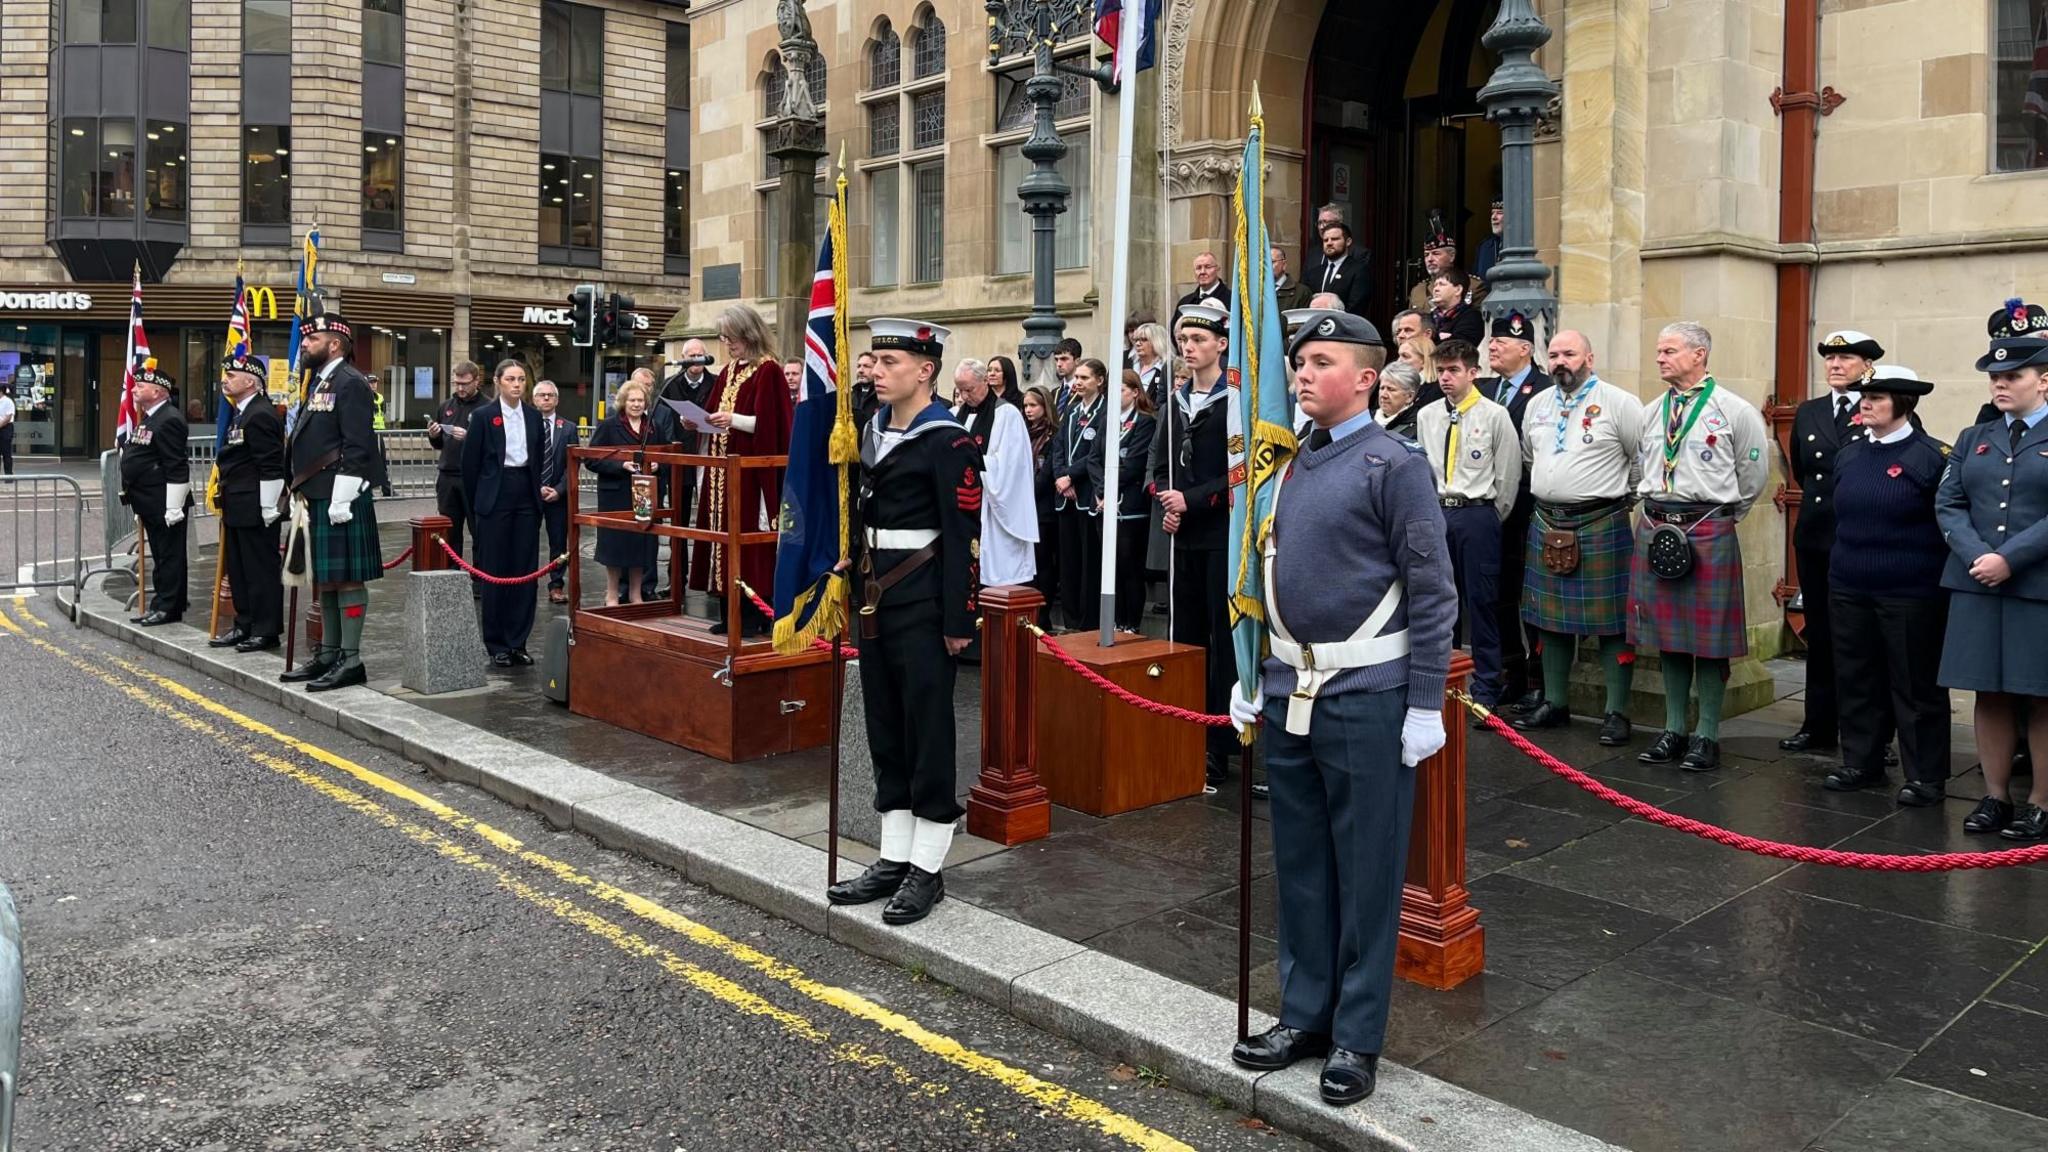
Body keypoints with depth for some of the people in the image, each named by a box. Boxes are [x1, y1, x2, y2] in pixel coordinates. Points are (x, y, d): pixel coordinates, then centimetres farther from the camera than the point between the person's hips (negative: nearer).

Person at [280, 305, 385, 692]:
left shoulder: (350, 383, -11)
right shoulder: (317, 382, 19)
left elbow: (357, 448, -18)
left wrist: (341, 500, -21)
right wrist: (299, 495, 19)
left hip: (339, 500, -10)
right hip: (314, 499, 10)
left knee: (346, 578, -5)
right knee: (323, 578, 14)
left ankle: (350, 660, 0)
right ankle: (328, 653, 22)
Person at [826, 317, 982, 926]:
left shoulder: (948, 442, -11)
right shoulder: (873, 432, 12)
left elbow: (964, 537, -14)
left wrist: (959, 619, -16)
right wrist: (856, 591, 17)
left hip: (923, 606, -8)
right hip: (875, 601, 8)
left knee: (928, 731, 0)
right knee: (885, 729, 12)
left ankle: (927, 869, 10)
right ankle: (894, 858, 22)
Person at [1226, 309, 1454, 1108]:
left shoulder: (1395, 465, -8)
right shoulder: (1287, 465, 11)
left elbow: (1432, 594, -9)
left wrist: (1426, 706, -12)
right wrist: (1251, 679, 17)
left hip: (1367, 699, -6)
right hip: (1289, 695, 6)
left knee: (1366, 872, 5)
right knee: (1299, 864, 14)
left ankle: (1357, 1037, 18)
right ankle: (1305, 1015, 28)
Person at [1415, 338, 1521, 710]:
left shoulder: (1494, 415, -5)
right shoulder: (1426, 416, 7)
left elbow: (1508, 473, -1)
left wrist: (1491, 518, 2)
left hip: (1477, 515, -4)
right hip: (1438, 514, 4)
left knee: (1481, 600, -1)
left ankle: (1486, 689, 8)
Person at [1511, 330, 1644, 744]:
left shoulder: (1618, 403, -7)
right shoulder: (1537, 405, 11)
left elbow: (1646, 457, -5)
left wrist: (1624, 494, 1)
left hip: (1601, 526, -6)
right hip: (1546, 525, 6)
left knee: (1611, 622, -1)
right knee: (1550, 617, 12)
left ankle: (1616, 713, 6)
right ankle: (1553, 703, 24)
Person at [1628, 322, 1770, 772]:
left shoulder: (1735, 411, -5)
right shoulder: (1651, 412, 10)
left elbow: (1754, 474, 2)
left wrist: (1725, 515, 7)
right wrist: (1661, 512, 14)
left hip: (1709, 530, -5)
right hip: (1656, 528, 5)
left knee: (1710, 636, 1)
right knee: (1667, 632, 11)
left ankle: (1707, 736, 10)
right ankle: (1673, 730, 22)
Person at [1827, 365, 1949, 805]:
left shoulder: (1930, 455, -9)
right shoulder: (1849, 453, 8)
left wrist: (1939, 579, -6)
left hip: (1910, 594, -6)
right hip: (1849, 590, 6)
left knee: (1916, 685, 3)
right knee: (1857, 679, 13)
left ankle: (1926, 777, 12)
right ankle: (1861, 763, 25)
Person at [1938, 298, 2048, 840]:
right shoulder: (1973, 440, 12)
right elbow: (1948, 504, 6)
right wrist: (1975, 556, -10)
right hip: (1977, 587, 4)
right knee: (1990, 695, 8)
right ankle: (1995, 796, 18)